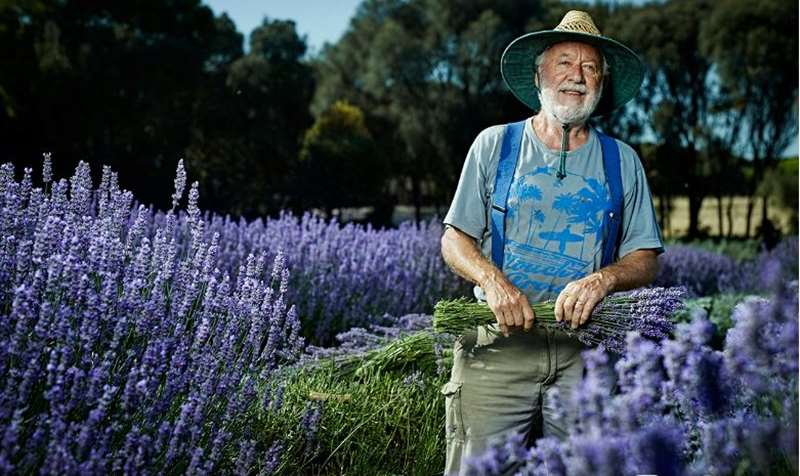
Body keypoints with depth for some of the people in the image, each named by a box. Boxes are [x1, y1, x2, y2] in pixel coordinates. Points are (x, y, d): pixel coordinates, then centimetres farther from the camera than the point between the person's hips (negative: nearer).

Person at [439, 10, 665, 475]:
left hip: (585, 346, 2)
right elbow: (454, 239, 5)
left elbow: (646, 258, 9)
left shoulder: (622, 161, 11)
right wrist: (493, 280, -15)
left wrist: (603, 278, -13)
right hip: (499, 340, -1)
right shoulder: (494, 144, 7)